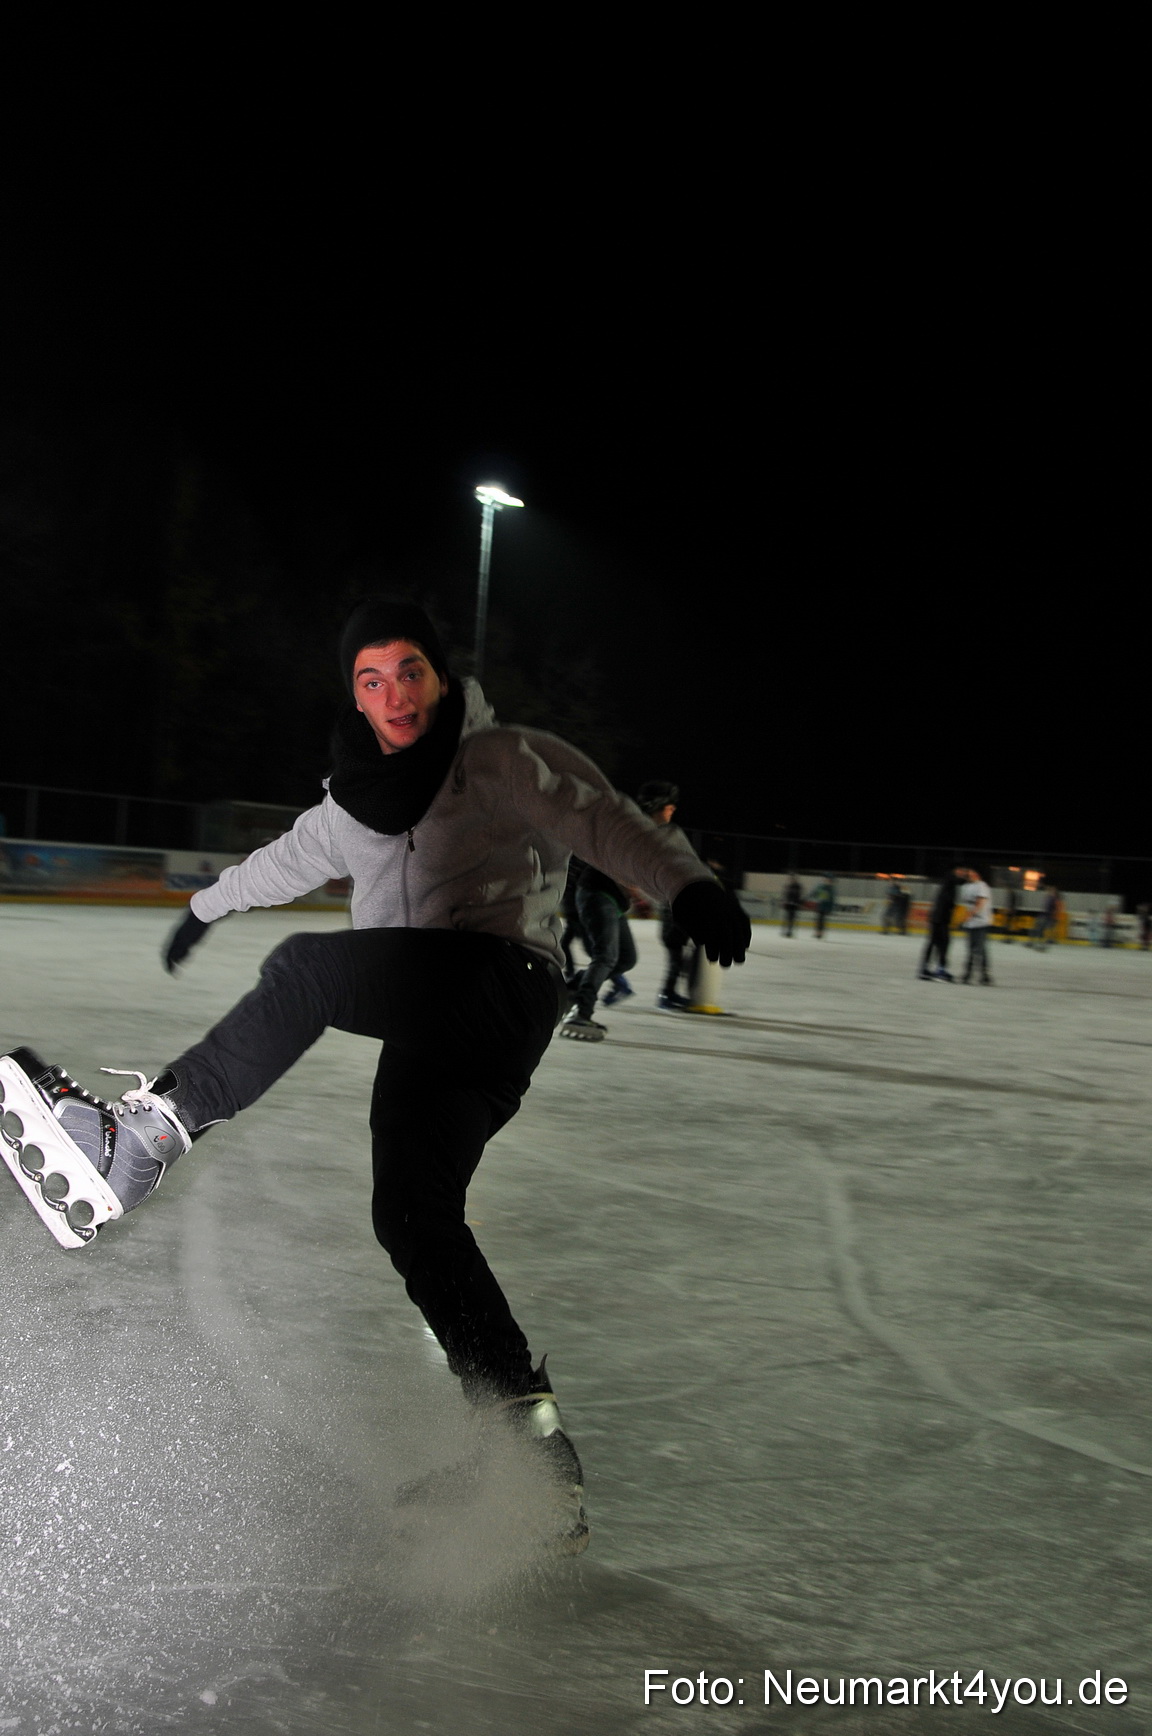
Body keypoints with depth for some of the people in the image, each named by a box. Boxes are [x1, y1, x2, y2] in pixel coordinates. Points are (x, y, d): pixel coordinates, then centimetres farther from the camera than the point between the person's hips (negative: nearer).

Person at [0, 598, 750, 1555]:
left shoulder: (506, 760, 4)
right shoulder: (359, 804, 25)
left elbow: (605, 821, -12)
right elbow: (283, 863, 43)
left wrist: (689, 884, -31)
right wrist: (207, 907, 59)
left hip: (504, 983, -6)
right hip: (428, 1033, 7)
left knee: (306, 966, -24)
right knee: (411, 1209, -9)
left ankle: (145, 1136, -23)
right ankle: (532, 1442, -9)